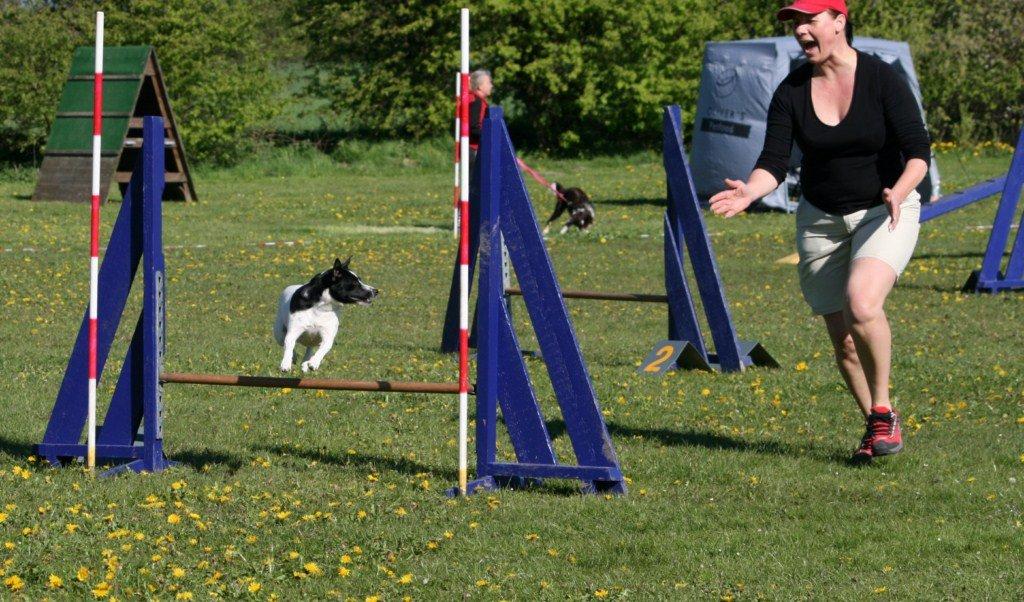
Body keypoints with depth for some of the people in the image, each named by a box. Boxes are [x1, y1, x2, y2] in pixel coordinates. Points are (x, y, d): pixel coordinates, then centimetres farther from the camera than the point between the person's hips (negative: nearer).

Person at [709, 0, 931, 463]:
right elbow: (774, 163, -8)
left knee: (860, 304, -29)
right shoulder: (791, 91, -4)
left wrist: (899, 192, -34)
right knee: (842, 338, 3)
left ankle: (883, 411, -10)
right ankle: (875, 427, 24)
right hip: (821, 222, 4)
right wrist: (748, 191, -30)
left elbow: (918, 151, -15)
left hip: (885, 215, -4)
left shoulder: (882, 79, -13)